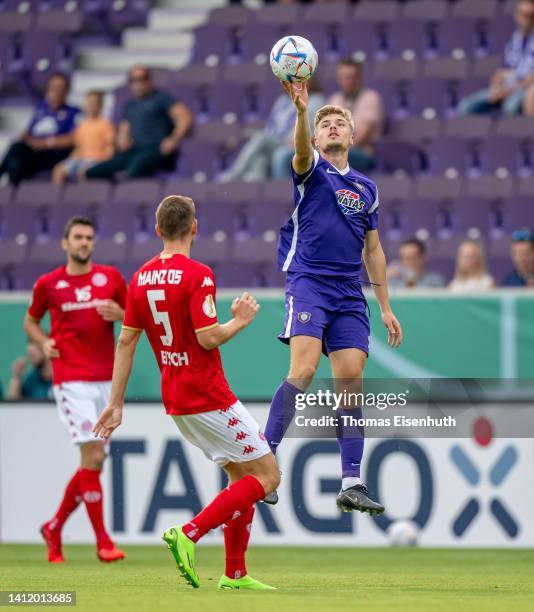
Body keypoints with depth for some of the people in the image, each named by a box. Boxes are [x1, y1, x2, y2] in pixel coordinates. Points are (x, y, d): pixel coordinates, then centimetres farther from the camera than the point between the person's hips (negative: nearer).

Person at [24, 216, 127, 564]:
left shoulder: (110, 277, 8)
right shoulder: (48, 284, 3)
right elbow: (31, 321, 18)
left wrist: (120, 315, -8)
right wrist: (43, 342, -2)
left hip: (106, 379, 4)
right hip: (72, 380, -4)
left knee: (95, 462, 7)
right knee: (93, 455, -14)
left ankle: (55, 528, 26)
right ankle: (103, 541, -9)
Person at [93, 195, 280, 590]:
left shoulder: (141, 278, 7)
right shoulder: (197, 275, -15)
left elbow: (126, 342, 8)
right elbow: (208, 338, -22)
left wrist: (116, 404, 11)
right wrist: (241, 319, -3)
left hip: (175, 401, 8)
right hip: (209, 397, -8)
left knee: (241, 475, 17)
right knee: (267, 476, -2)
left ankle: (235, 573, 13)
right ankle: (189, 534, -14)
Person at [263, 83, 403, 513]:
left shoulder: (366, 188, 19)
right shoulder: (312, 169, 5)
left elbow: (373, 251, 23)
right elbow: (301, 150, -21)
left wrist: (386, 307, 19)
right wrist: (301, 110, -41)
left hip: (350, 295, 5)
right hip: (309, 282, -5)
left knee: (351, 380, -2)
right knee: (304, 370, -21)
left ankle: (351, 485, -2)